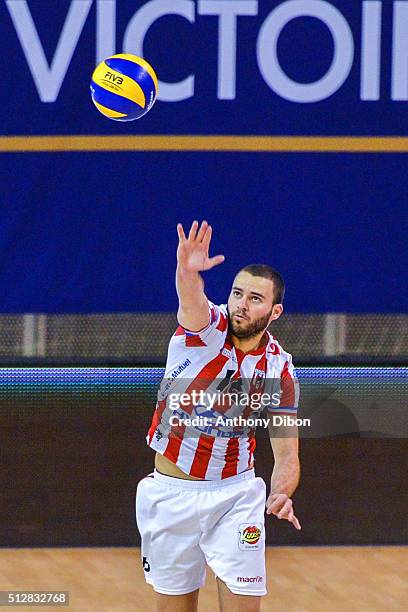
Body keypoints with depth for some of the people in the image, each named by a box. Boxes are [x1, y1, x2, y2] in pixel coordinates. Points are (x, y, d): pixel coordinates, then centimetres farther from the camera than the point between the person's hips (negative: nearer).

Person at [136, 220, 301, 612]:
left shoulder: (279, 369, -7)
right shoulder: (205, 326, -13)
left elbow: (286, 454, -6)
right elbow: (191, 300, -39)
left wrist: (281, 495, -28)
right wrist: (187, 272, -63)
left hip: (235, 495, 1)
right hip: (170, 491, -1)